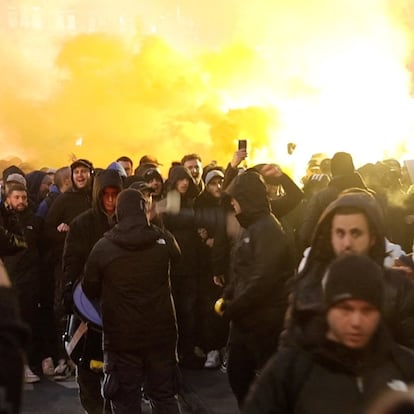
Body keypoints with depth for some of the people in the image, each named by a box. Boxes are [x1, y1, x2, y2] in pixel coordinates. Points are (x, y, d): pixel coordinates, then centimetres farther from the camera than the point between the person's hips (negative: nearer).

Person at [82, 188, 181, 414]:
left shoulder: (103, 247, -8)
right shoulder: (164, 239, -5)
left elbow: (90, 290, 4)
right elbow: (177, 256, 19)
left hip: (121, 336, -2)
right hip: (161, 332, 2)